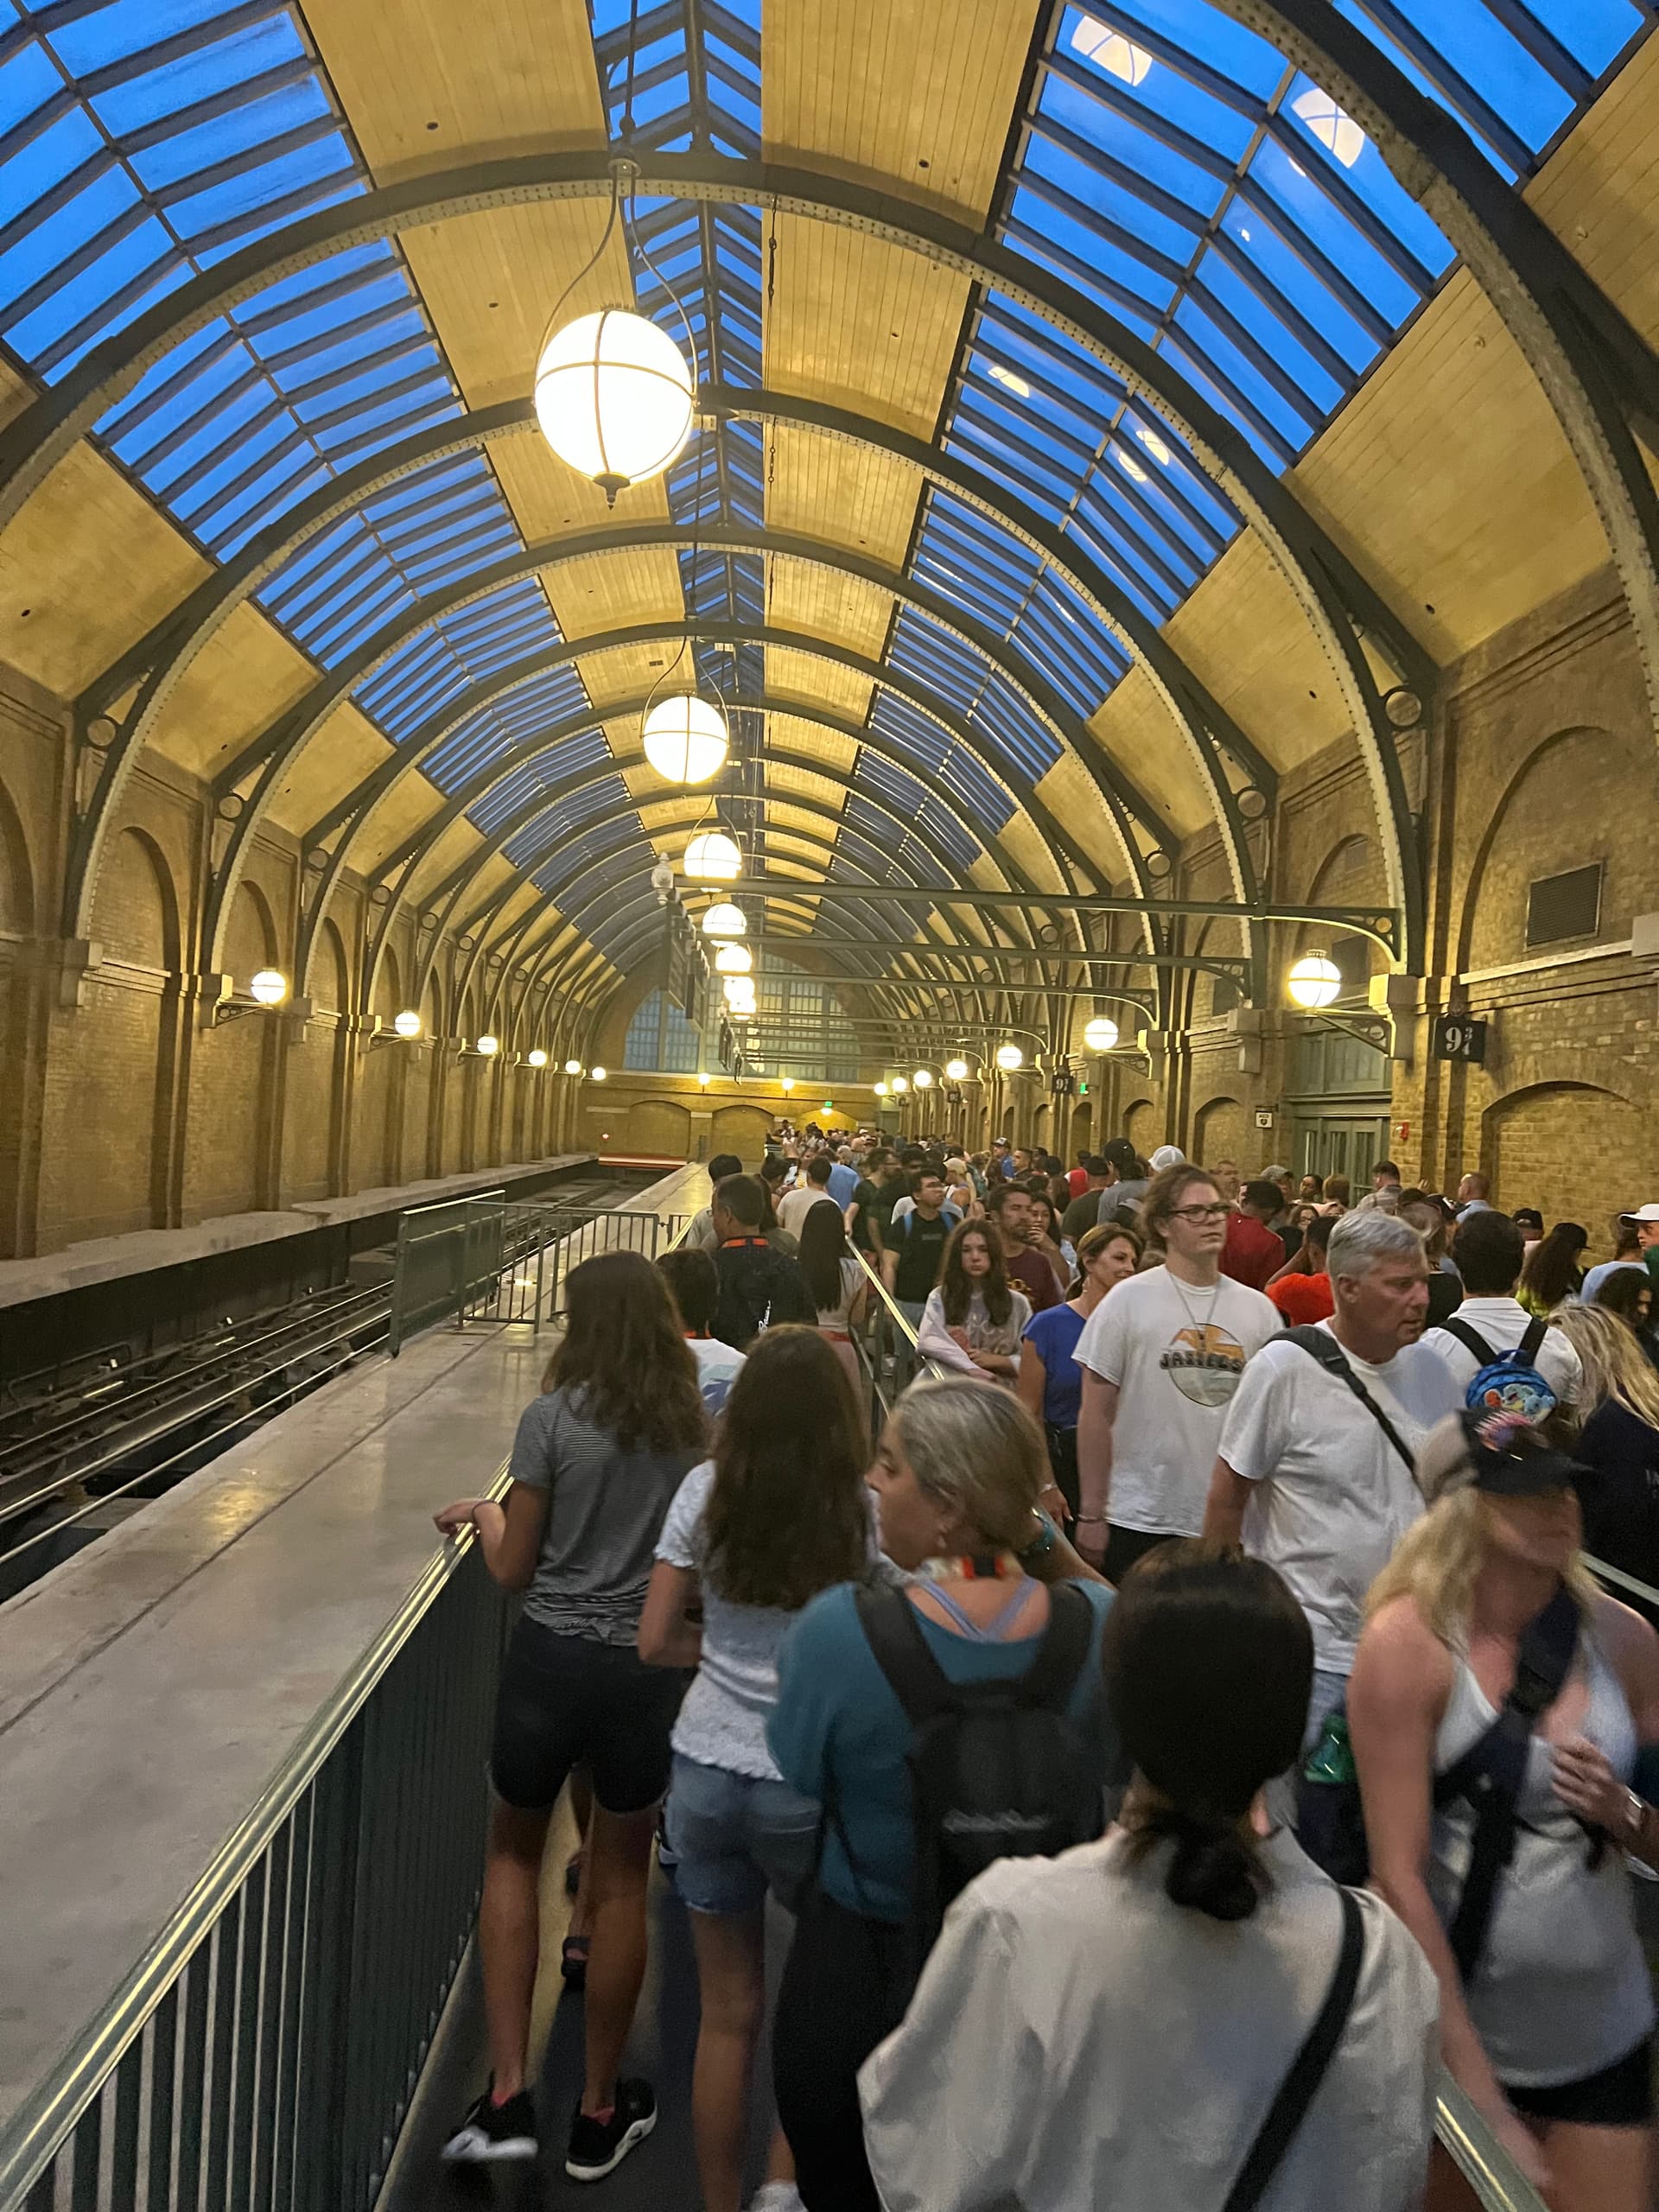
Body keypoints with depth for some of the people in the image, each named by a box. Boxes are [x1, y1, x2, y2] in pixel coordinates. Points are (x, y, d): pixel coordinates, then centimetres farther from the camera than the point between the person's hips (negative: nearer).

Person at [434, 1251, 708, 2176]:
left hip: (551, 1658, -2)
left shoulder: (553, 1419, -14)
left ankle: (508, 2097, 24)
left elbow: (514, 1569, -7)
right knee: (621, 1882, 19)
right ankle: (600, 2114, 34)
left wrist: (483, 1513, 11)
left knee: (514, 1857, 24)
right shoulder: (698, 1425, -5)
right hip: (647, 1670, 2)